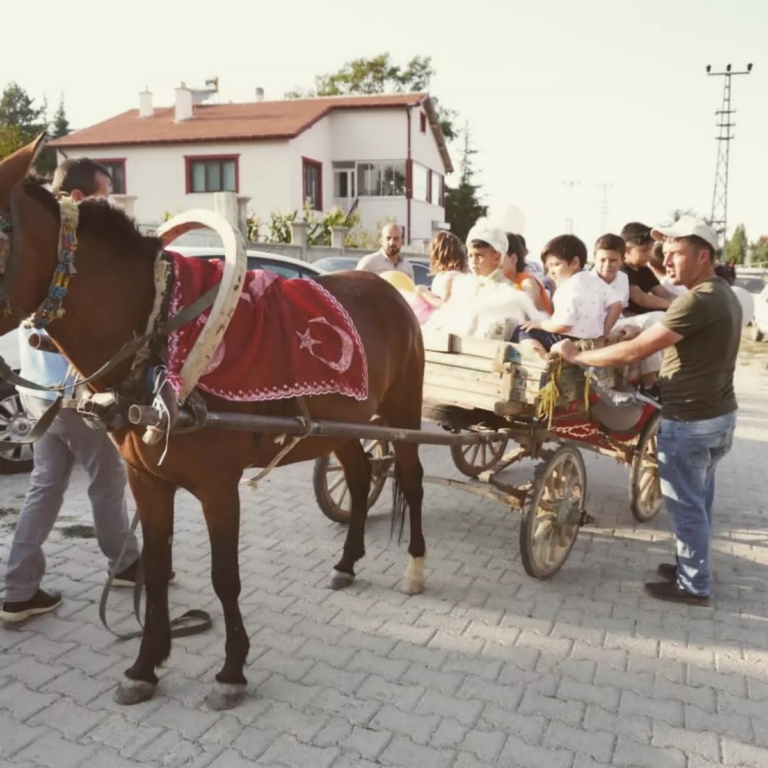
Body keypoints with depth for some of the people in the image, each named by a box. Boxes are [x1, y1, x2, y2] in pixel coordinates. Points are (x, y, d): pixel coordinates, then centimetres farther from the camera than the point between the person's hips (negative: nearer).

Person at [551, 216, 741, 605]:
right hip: (717, 414, 10)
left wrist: (578, 356, -18)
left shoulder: (698, 300, -23)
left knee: (685, 505, 4)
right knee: (698, 500, 20)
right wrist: (661, 374, 13)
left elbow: (636, 350, -26)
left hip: (689, 421, -10)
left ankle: (692, 585, 16)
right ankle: (692, 566, 34)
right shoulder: (723, 294, 9)